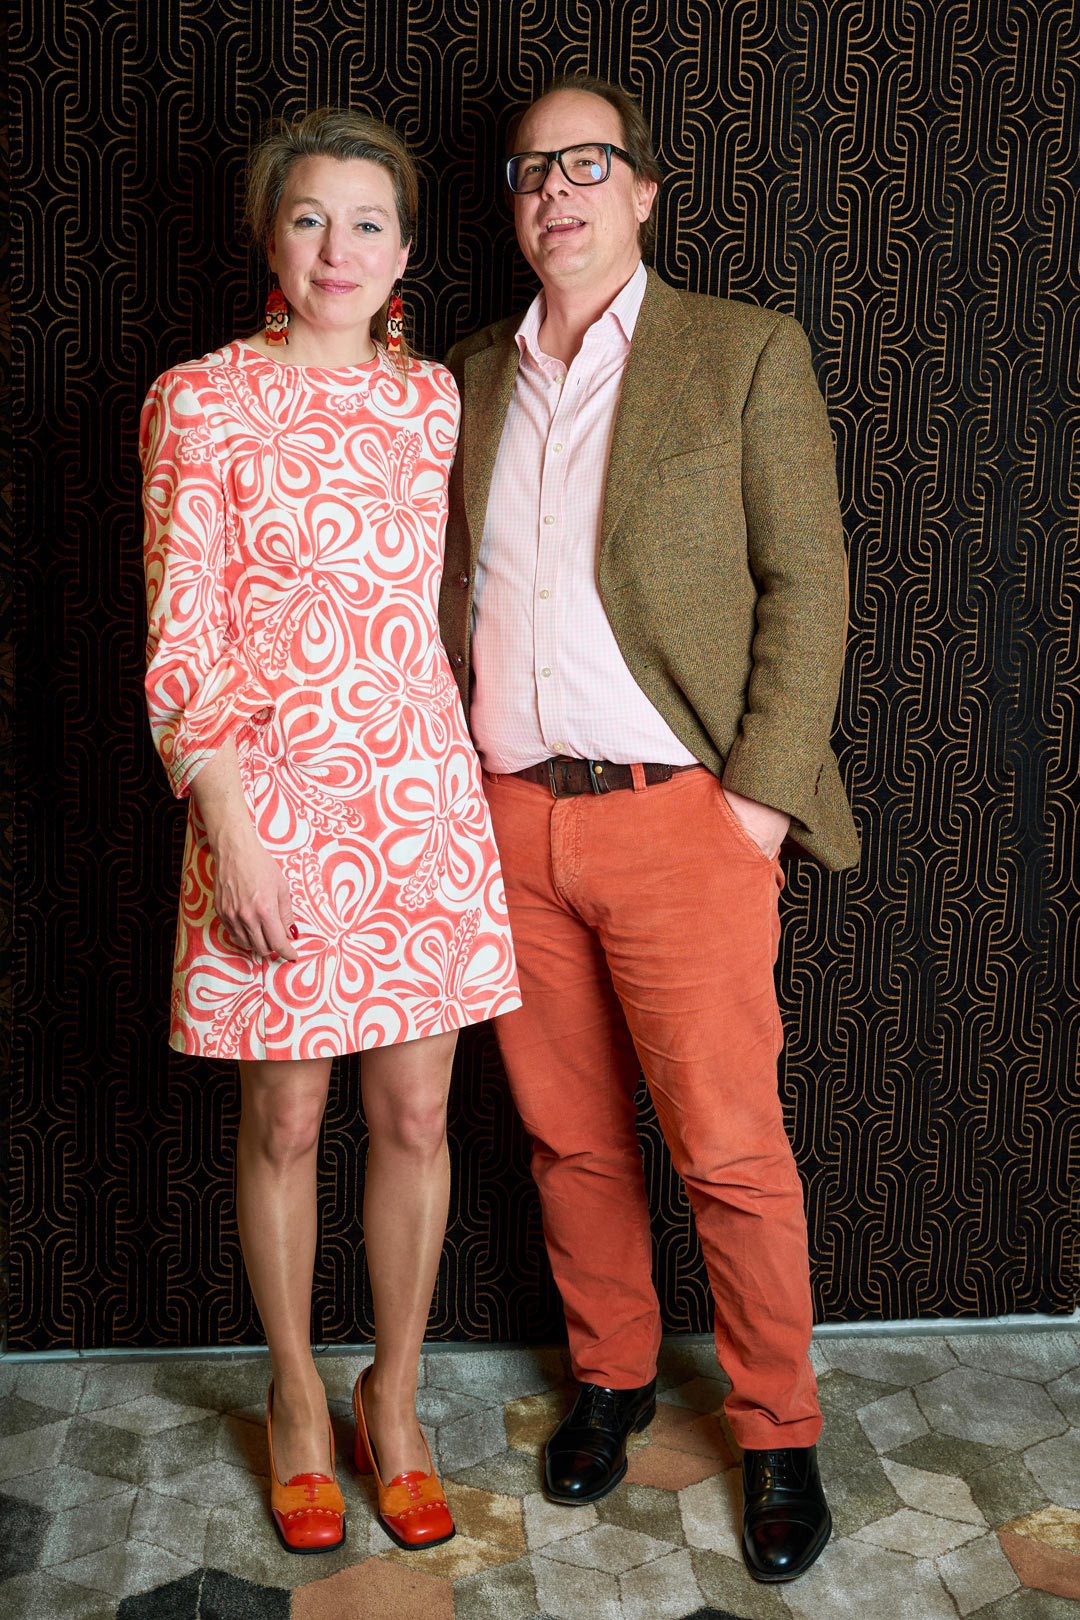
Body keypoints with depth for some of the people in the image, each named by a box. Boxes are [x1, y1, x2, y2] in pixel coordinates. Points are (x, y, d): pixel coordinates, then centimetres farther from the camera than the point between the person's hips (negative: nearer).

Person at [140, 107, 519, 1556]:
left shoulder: (431, 398, 10)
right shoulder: (201, 401, -3)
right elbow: (180, 636, -7)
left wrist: (458, 770, 12)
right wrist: (231, 832, -13)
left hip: (423, 797, 4)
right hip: (273, 798, -3)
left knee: (416, 1117, 8)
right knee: (284, 1120, 8)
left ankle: (394, 1401, 28)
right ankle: (298, 1403, 30)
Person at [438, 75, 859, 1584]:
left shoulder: (746, 351, 2)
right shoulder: (471, 376, 14)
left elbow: (806, 582, -3)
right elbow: (452, 589, 17)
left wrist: (765, 789, -11)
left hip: (680, 818, -4)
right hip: (508, 822, 4)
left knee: (731, 1148, 0)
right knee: (570, 1135, 13)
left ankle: (778, 1432, 21)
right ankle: (611, 1378, 34)